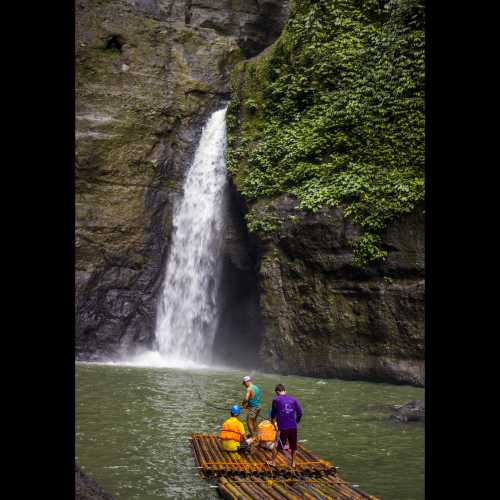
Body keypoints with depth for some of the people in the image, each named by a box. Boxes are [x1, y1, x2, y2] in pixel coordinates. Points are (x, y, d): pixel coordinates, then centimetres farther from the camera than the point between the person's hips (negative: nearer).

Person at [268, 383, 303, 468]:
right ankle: (293, 463, 25)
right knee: (293, 446, 16)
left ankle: (273, 462, 21)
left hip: (282, 427, -3)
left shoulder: (276, 399, -3)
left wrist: (272, 419, 26)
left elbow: (273, 412, 5)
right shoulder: (293, 399, 4)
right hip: (293, 427, 3)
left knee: (277, 445, 11)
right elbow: (299, 413, 3)